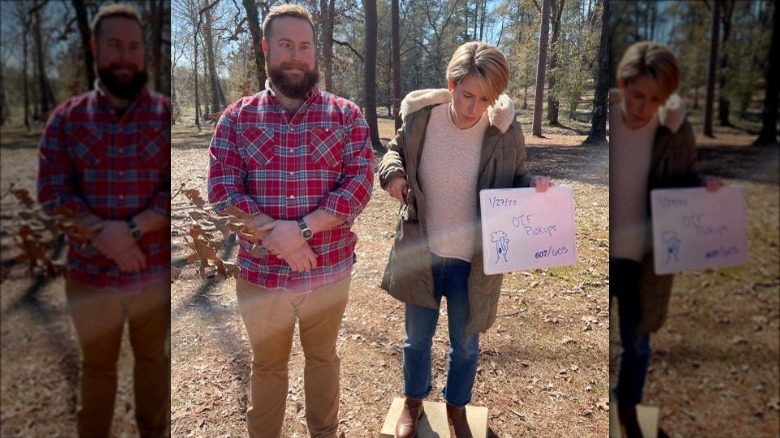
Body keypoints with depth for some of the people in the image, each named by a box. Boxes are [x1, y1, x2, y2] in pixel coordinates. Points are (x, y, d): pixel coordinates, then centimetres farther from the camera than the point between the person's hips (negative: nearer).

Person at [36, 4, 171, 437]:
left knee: (153, 360, 19)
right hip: (89, 273, 1)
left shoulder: (168, 115, -3)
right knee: (96, 366, 20)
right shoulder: (66, 118, 1)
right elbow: (51, 194, -4)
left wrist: (132, 229, -20)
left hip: (156, 271, 0)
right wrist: (104, 235, -18)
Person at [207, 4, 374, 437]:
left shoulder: (346, 115, -2)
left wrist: (301, 229, -21)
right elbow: (222, 190, -6)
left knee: (322, 358, 22)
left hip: (329, 270, 0)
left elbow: (360, 182, -11)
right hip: (260, 272, 0)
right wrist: (273, 236, -20)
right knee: (267, 365, 20)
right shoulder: (236, 118, 0)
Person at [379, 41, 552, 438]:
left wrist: (532, 185, -23)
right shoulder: (420, 118, -14)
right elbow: (396, 150, 6)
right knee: (417, 337, 21)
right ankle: (413, 400, 49)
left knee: (466, 343, 19)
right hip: (421, 253, 1)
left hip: (474, 260, 0)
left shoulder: (505, 132, -16)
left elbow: (513, 183, 0)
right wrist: (393, 172, -16)